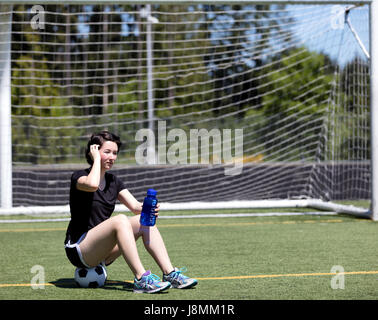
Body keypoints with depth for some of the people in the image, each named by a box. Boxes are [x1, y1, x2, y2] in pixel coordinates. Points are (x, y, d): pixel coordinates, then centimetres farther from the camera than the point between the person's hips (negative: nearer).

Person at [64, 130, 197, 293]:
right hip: (78, 249, -7)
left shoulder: (113, 181, 12)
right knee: (120, 220, -31)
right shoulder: (78, 176, -8)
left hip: (102, 252, 7)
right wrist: (96, 159, -18)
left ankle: (170, 274, -18)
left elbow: (135, 206, 0)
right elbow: (92, 185, -33)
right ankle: (141, 279, -37)